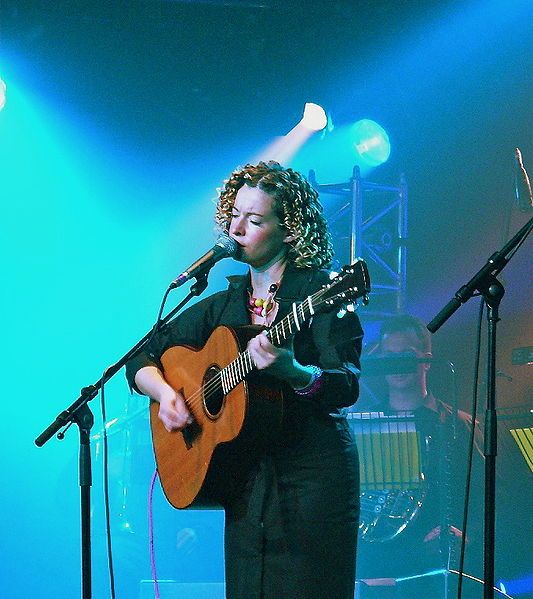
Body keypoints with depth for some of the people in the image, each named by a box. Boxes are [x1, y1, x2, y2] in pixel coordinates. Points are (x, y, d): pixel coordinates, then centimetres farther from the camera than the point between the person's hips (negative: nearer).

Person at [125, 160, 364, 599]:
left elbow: (346, 388, -15)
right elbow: (143, 360, 18)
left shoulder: (319, 292, -5)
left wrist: (291, 372, -34)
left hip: (315, 475, -5)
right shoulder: (225, 304, 12)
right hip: (247, 484, 5)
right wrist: (165, 393, -3)